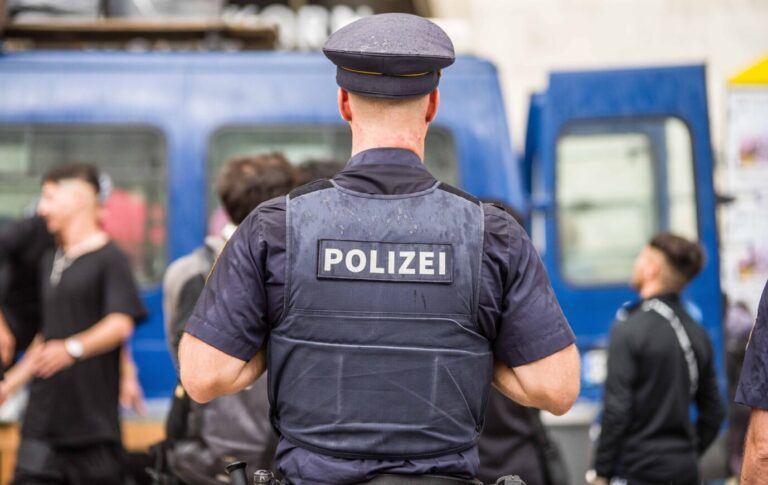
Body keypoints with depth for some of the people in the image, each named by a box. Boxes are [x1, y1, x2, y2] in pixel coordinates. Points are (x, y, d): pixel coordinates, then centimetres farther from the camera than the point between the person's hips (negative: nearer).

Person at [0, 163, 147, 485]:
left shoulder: (109, 258, -6)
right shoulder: (51, 261, 18)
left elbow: (121, 324, -19)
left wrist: (73, 349, -34)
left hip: (94, 414, -7)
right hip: (43, 415, 7)